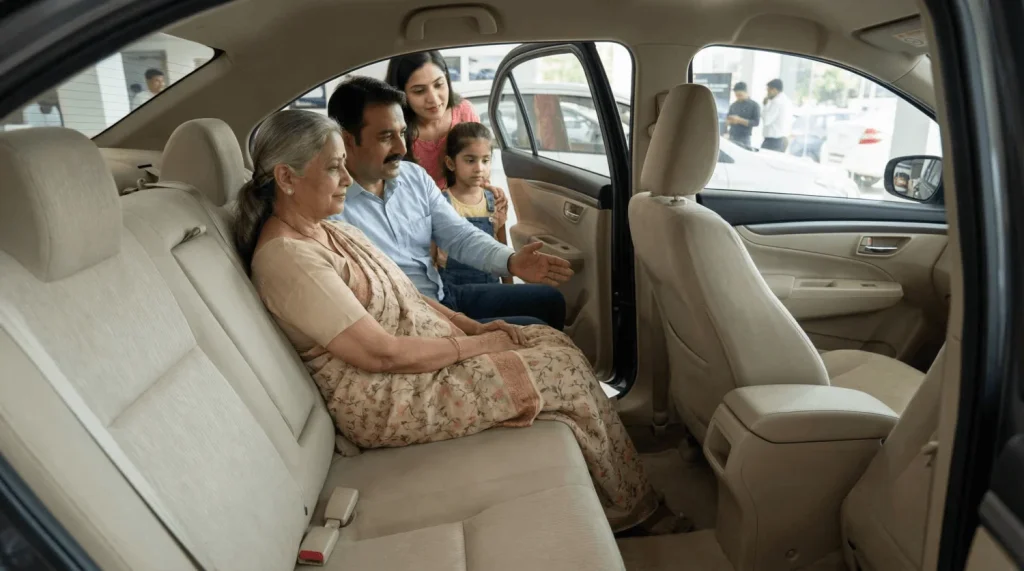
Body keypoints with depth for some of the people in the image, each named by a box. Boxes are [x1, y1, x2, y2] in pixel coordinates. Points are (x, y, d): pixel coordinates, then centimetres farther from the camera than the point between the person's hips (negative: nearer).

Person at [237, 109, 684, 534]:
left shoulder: (330, 231, 9)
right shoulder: (287, 258, -21)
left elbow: (402, 297, 13)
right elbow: (383, 354, -24)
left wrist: (473, 326, 1)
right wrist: (473, 346, -14)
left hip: (429, 349, 9)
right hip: (390, 399, -9)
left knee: (555, 341, -1)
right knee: (564, 369, -12)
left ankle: (631, 502, 10)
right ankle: (631, 509, 11)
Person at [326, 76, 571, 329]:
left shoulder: (415, 176, 5)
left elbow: (460, 236, 3)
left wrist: (510, 261, -17)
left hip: (444, 296, 8)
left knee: (549, 301, 10)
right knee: (533, 332, -16)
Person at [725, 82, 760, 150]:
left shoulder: (754, 105, -1)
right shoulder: (733, 105, 12)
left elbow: (756, 122, -7)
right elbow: (727, 121, 15)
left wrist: (740, 120, -17)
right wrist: (730, 121, -10)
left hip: (744, 139, -4)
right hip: (731, 137, 4)